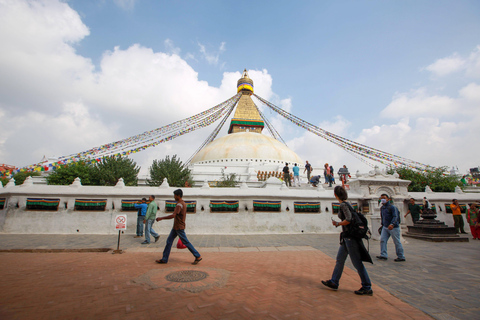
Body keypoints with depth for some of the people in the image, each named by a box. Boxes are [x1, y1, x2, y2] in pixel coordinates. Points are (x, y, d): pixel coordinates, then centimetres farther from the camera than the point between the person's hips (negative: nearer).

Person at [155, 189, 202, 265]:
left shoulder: (179, 205, -21)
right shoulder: (183, 203, 11)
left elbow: (173, 215, -29)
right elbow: (184, 215, 19)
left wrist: (161, 218, -22)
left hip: (179, 228, -10)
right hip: (176, 227, 10)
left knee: (186, 242, -2)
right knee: (169, 241, 11)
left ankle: (198, 257, 7)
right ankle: (164, 259, 19)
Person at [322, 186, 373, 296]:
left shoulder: (343, 205, -17)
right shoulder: (345, 204, 11)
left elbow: (349, 219, -26)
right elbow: (350, 217, 15)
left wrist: (337, 224, -13)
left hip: (350, 235, -10)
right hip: (347, 237, 10)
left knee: (357, 262, 1)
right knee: (340, 259, 15)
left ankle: (367, 288, 14)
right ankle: (334, 282, 24)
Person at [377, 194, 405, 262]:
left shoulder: (392, 207, -14)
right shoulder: (382, 208, 10)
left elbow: (395, 217, -24)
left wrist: (392, 224, -38)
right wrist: (382, 224, 21)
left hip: (393, 227, -7)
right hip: (385, 227, 7)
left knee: (397, 242, 4)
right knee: (382, 240, -1)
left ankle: (401, 257, 18)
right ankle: (383, 255, 3)